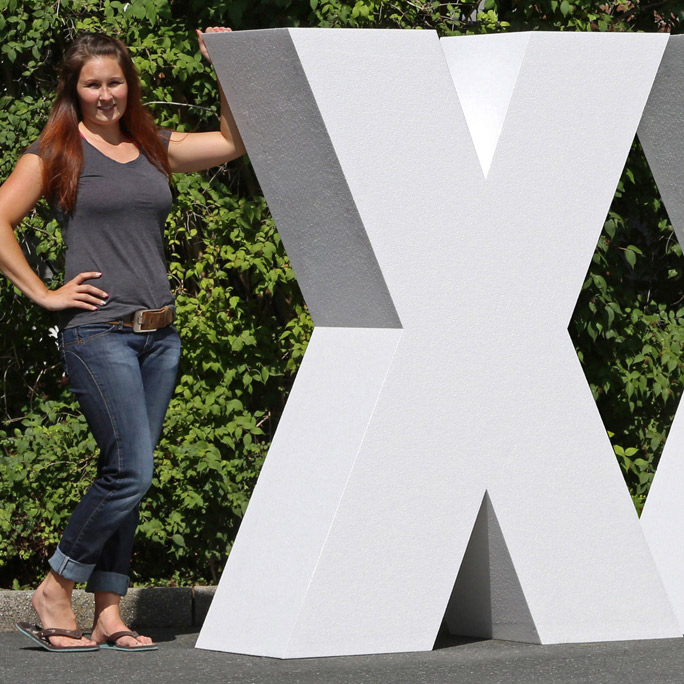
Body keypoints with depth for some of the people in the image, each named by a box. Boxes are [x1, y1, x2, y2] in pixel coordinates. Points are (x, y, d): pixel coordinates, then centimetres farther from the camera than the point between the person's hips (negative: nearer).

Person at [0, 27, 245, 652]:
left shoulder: (154, 149, 15)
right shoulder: (56, 154, 1)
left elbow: (233, 141, 17)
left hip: (160, 334, 5)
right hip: (98, 329, -5)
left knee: (127, 475, 6)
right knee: (130, 472, -13)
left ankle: (109, 615, 11)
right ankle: (54, 592, 2)